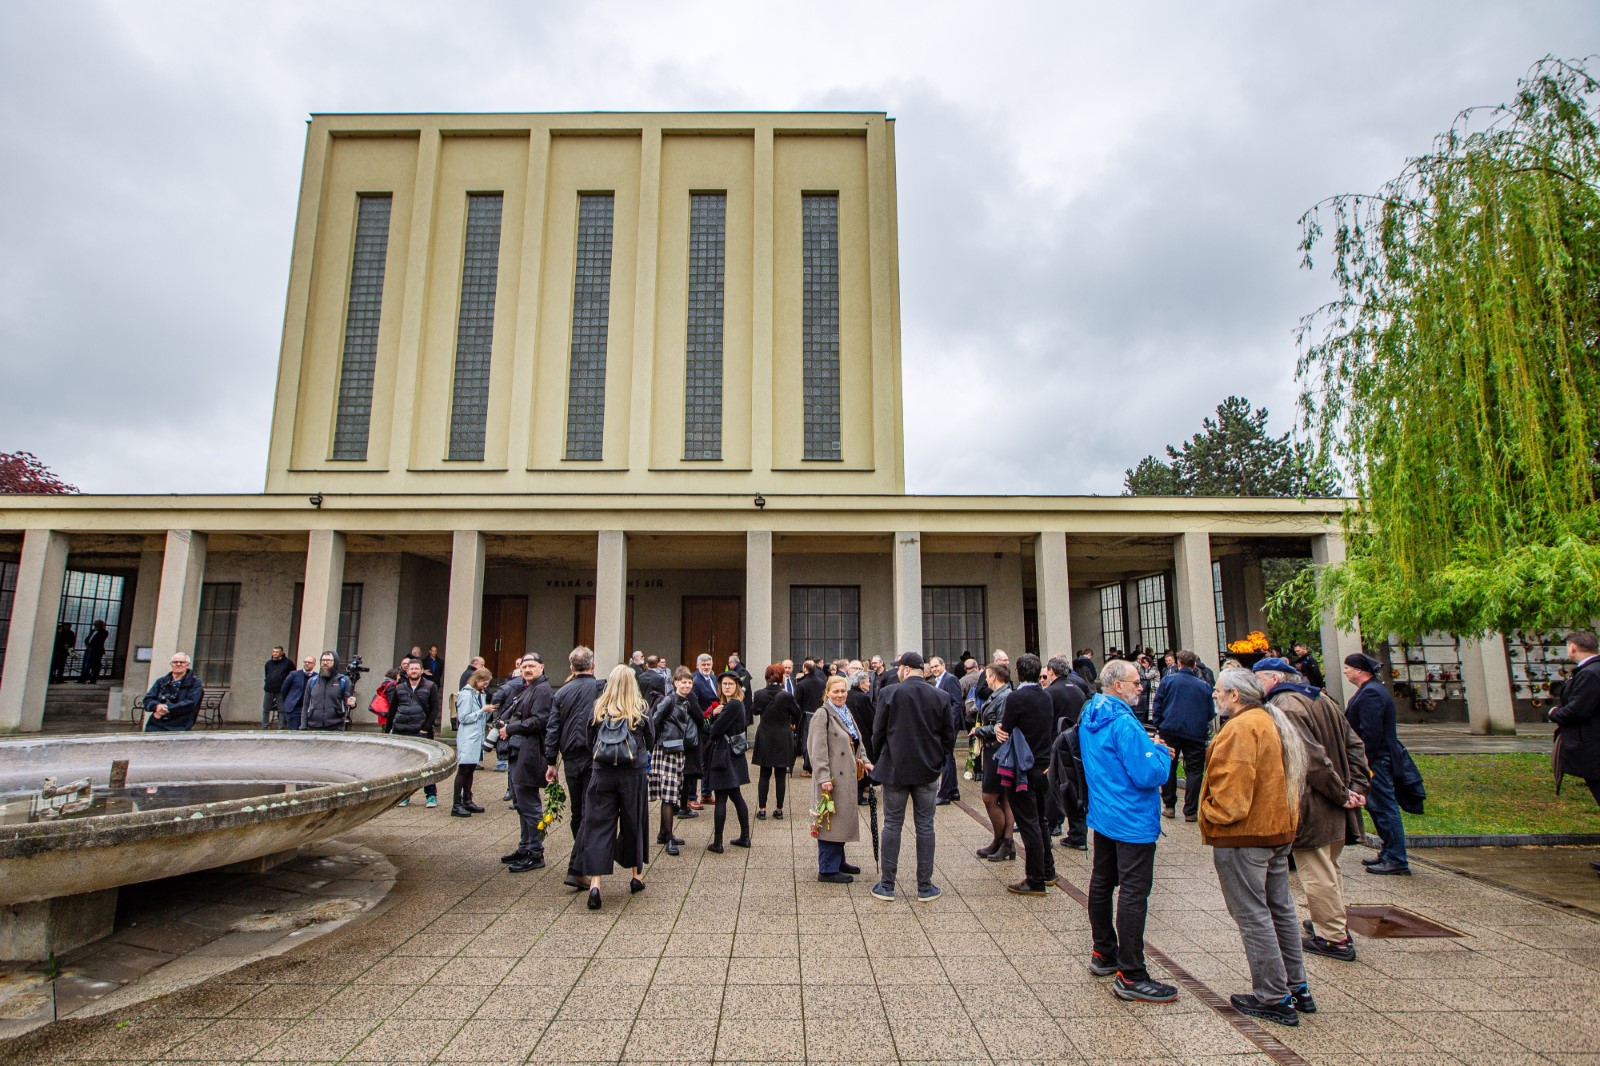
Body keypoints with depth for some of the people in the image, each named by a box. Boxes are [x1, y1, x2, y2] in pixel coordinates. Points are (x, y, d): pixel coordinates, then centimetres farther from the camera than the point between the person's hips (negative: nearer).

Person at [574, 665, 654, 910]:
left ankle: (595, 883, -8)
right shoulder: (640, 712, -4)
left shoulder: (598, 710, 0)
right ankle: (637, 875, 28)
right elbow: (651, 741, 7)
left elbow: (590, 742, 7)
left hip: (601, 774, 1)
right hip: (632, 775, 0)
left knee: (598, 825, 3)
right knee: (633, 824, 14)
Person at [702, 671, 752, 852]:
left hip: (724, 756, -10)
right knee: (736, 796, 15)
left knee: (720, 799, -4)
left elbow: (715, 730, -19)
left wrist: (713, 723, 2)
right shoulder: (726, 704, 13)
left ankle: (717, 843, 1)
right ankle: (744, 837, 22)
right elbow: (713, 729, 9)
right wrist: (714, 714, -9)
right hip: (733, 757, 10)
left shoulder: (734, 705, -17)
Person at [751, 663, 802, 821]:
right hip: (783, 740, -2)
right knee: (780, 775, 6)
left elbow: (754, 710, 9)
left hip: (764, 740, 2)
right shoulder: (786, 696, -15)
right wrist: (793, 724, 21)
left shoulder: (759, 695, -8)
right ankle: (779, 810, 12)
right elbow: (796, 712, 1)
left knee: (764, 775, 10)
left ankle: (762, 810, 11)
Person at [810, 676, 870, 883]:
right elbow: (818, 749, -18)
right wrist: (823, 777, -23)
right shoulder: (822, 715, -12)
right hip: (831, 779, -9)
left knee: (843, 818, 15)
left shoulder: (847, 714, 16)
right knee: (831, 820, -4)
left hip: (847, 777, 9)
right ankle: (827, 870, 4)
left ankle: (838, 861, 28)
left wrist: (864, 761, 9)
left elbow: (856, 742, 23)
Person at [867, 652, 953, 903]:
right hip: (928, 771, 2)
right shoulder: (940, 697, -2)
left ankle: (886, 885, 13)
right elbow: (949, 737, 2)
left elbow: (878, 732, -4)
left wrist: (876, 760, 11)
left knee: (891, 825, 7)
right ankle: (925, 888, 14)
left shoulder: (891, 694, -9)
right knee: (925, 827, 9)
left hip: (895, 769, -1)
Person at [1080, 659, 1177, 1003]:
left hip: (1102, 816, 10)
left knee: (1102, 882, 17)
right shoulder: (1123, 723, -24)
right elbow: (1148, 774, -27)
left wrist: (1152, 750, 11)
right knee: (1133, 893, -5)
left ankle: (1104, 953, 31)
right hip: (1132, 820, -10)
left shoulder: (1090, 717, 7)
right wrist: (1162, 752, -6)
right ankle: (1130, 976, -1)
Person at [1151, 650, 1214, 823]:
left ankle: (1169, 806, 17)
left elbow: (1157, 706, -1)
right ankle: (1190, 811, 2)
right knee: (1194, 771, 5)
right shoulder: (1204, 686, 2)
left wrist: (1157, 725, 8)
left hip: (1170, 730, 0)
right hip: (1195, 734, 0)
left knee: (1169, 767, 13)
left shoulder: (1168, 680, 0)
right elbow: (1211, 713, 7)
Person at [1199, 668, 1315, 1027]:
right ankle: (1297, 987, 29)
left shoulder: (1240, 729, -21)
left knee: (1253, 916, 0)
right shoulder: (1274, 722, 11)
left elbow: (1232, 786, -25)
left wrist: (1215, 814, -10)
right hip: (1279, 829, 10)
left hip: (1243, 836, -10)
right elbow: (1288, 778, 19)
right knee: (1280, 908, 19)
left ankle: (1274, 998, 7)